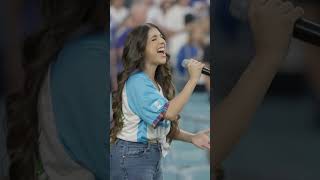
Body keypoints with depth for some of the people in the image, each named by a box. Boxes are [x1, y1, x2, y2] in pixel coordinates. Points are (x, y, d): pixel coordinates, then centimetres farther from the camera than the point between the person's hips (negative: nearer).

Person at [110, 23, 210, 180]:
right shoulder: (137, 81, -16)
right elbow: (168, 113, -25)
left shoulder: (158, 83, 13)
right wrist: (193, 79, -20)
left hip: (153, 157, 9)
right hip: (132, 156, -9)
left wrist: (192, 138, 1)